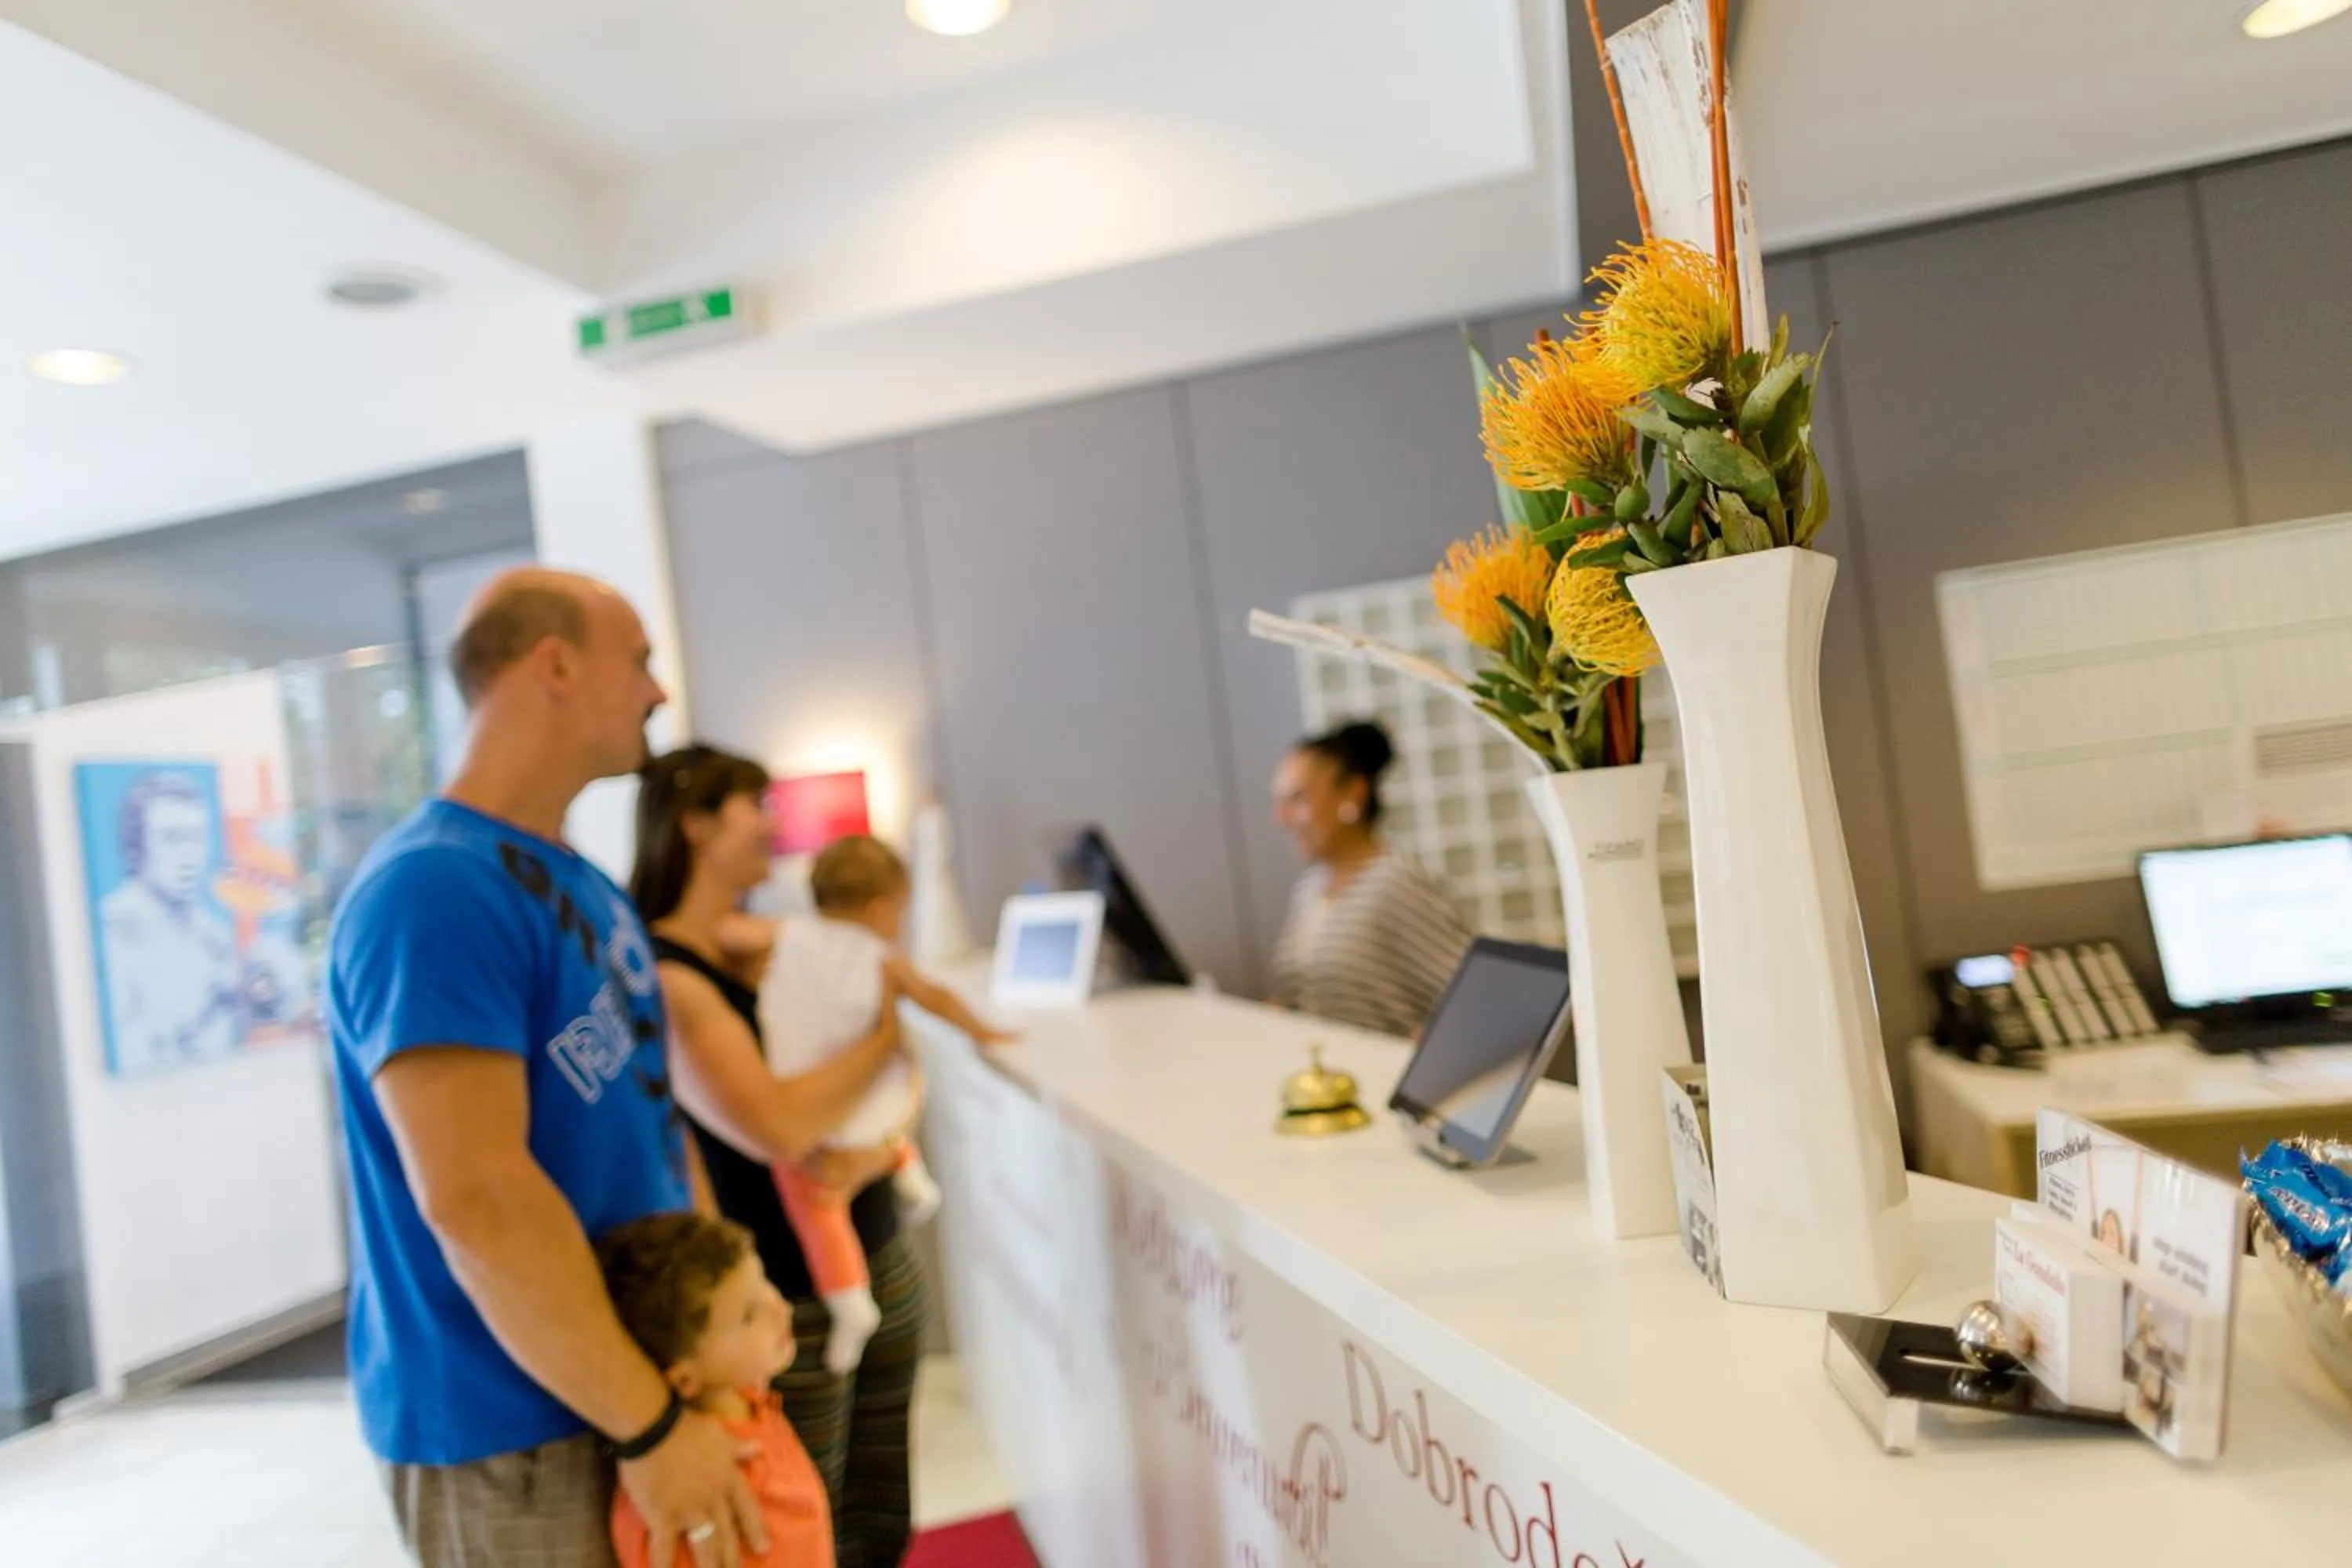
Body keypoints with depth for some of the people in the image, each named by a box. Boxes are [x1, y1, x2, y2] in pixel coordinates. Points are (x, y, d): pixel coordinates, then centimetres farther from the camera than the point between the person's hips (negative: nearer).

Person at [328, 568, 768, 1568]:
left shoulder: (587, 889, 9)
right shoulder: (432, 889, -21)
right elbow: (476, 1198, -27)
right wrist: (653, 1424, -22)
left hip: (639, 1375, 9)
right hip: (512, 1432, -8)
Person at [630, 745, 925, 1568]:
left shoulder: (773, 948, 6)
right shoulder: (664, 977, -16)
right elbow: (778, 1128, -27)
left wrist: (875, 1152, -16)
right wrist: (881, 1036, -13)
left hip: (882, 1262, 7)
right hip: (786, 1304, -7)